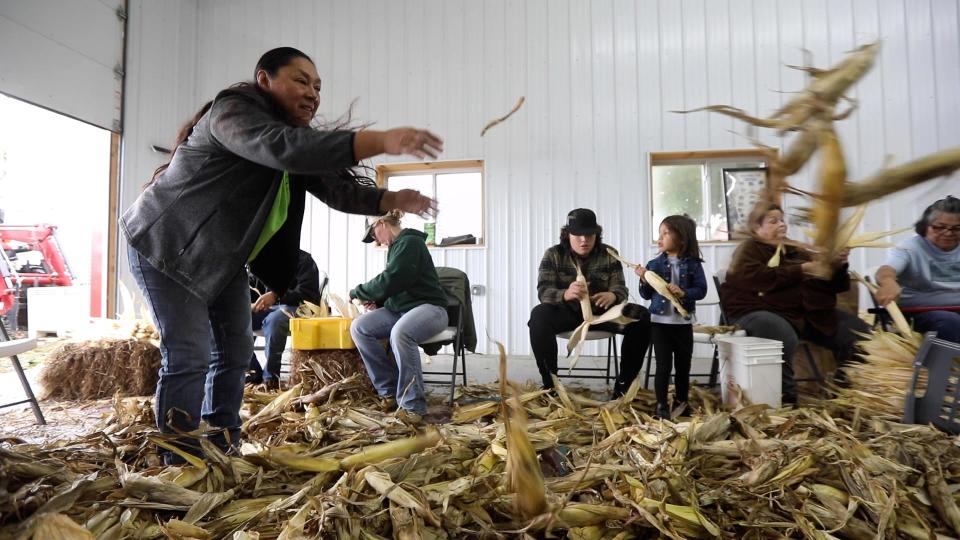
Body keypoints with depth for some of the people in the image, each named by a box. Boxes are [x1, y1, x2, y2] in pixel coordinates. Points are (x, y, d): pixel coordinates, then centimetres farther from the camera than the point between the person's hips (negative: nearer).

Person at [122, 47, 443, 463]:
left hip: (222, 256, 9)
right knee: (188, 356, -13)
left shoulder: (294, 132, 5)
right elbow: (282, 147, -43)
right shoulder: (233, 110, -21)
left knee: (235, 350, 7)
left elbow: (337, 188, -5)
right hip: (166, 244, -8)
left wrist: (390, 200, -24)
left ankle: (222, 452, 19)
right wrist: (382, 141, -51)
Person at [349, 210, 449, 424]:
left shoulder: (409, 242, -11)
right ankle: (390, 390, -7)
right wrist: (378, 301, 5)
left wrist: (358, 292, -5)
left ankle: (412, 404, -26)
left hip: (429, 307, -9)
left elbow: (390, 280, -19)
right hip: (400, 308, 9)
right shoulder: (396, 246, 17)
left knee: (400, 332, -39)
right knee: (359, 327, -11)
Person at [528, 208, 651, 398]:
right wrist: (565, 294, -43)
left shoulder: (609, 254, -1)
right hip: (567, 312, -2)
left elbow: (620, 289, -8)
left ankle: (623, 384, -10)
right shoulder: (553, 255, -7)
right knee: (539, 316, -34)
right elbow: (543, 291, -18)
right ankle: (550, 383, -19)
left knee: (642, 318, -22)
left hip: (601, 312, 2)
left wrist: (613, 296, -36)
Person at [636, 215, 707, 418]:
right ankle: (661, 406, 11)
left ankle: (682, 402, 30)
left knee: (683, 365, 14)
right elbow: (647, 295, 1)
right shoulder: (654, 264, -1)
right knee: (663, 366, 2)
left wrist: (683, 293, -22)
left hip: (683, 322, 1)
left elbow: (701, 290, -6)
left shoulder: (693, 264, -2)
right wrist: (644, 280, -16)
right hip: (660, 321, -1)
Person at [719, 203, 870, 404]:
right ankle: (786, 399, -20)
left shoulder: (796, 251, 18)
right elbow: (759, 279, -21)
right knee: (785, 338, -37)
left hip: (803, 311, 7)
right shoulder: (749, 249, 1)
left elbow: (833, 286, 18)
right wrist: (801, 270, -19)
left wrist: (838, 266, -4)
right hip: (759, 311, -7)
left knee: (858, 332, -3)